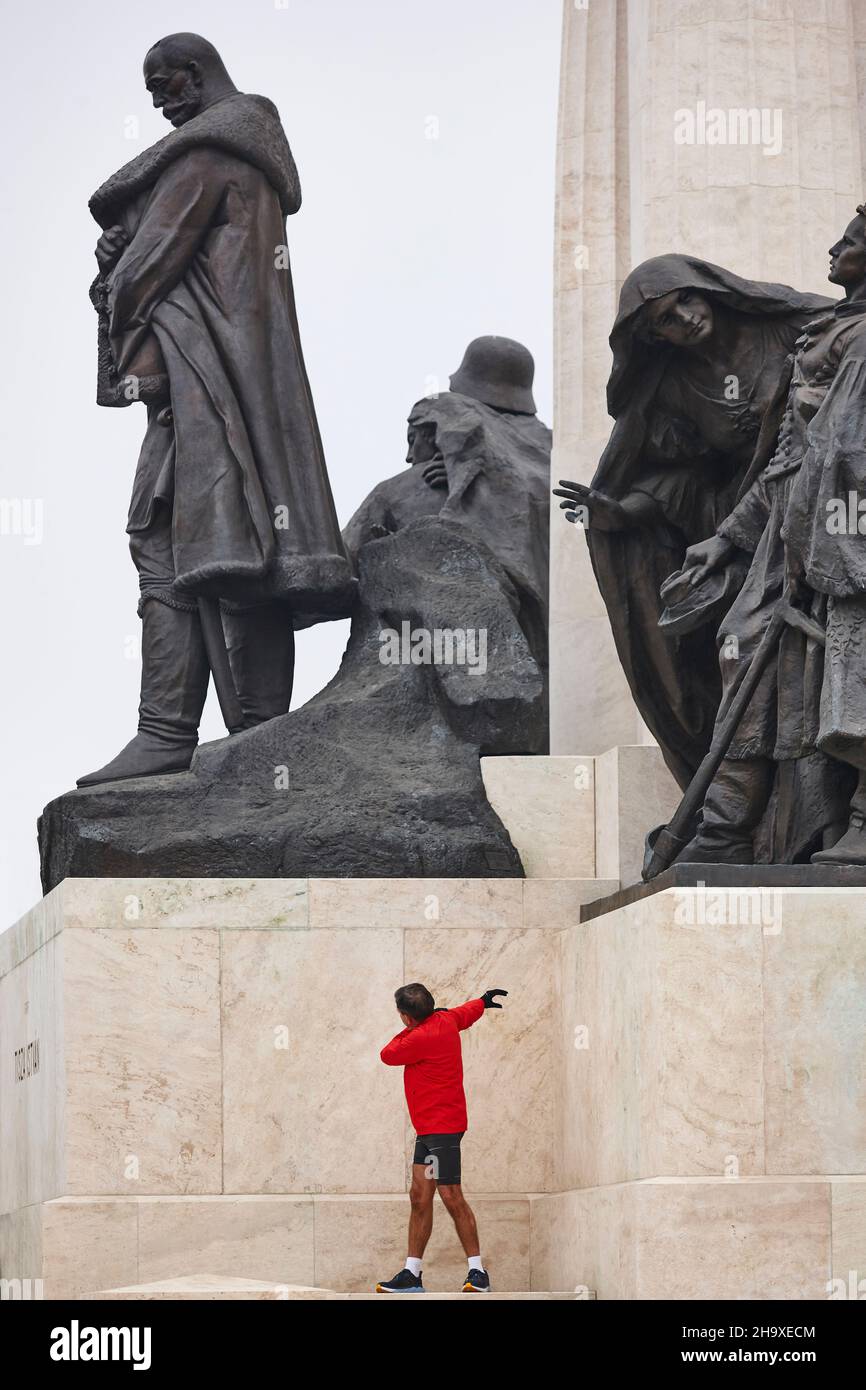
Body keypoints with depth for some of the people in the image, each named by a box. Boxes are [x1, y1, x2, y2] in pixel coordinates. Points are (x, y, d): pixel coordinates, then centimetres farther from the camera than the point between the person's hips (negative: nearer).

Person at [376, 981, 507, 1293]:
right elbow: (466, 1012, 33)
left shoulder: (422, 1038, -18)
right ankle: (411, 1274, 3)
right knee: (420, 1197, 5)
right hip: (427, 1129, 10)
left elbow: (388, 1055, 0)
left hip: (442, 1126, -10)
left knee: (451, 1196, -11)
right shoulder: (446, 1019, 9)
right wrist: (484, 1001, 55)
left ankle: (478, 1272, -9)